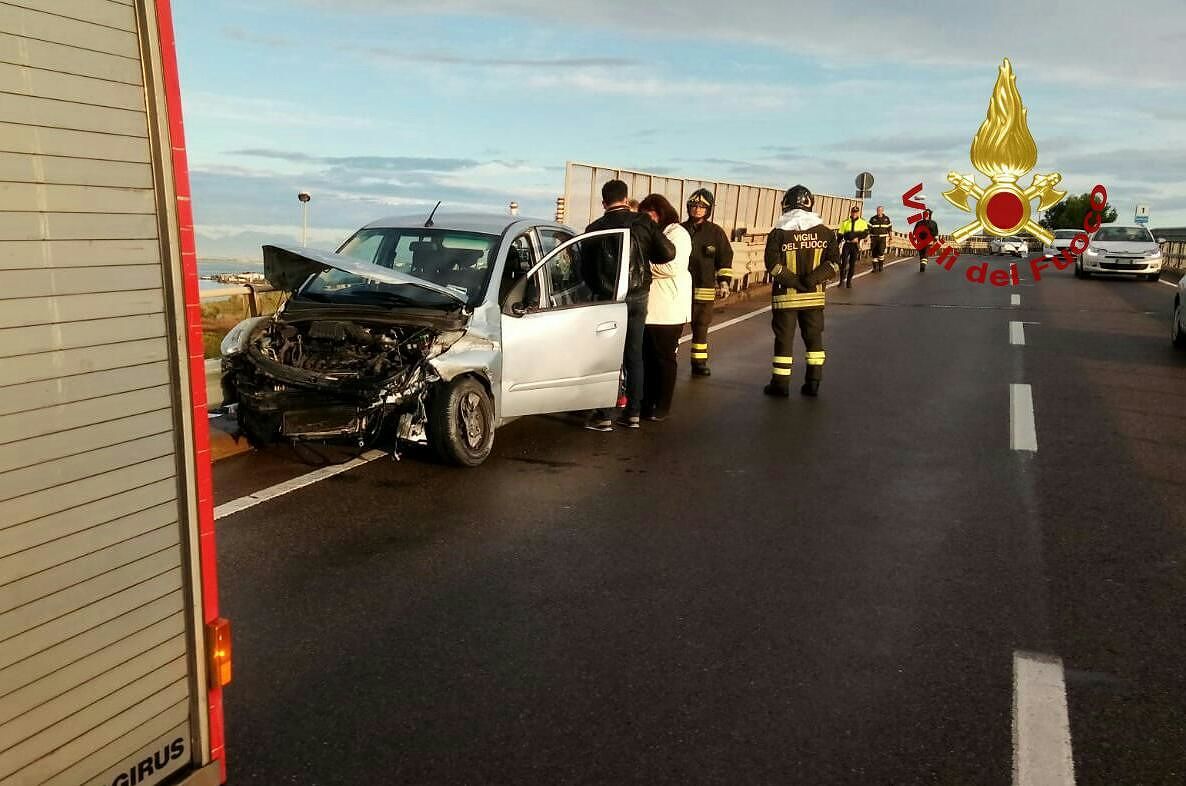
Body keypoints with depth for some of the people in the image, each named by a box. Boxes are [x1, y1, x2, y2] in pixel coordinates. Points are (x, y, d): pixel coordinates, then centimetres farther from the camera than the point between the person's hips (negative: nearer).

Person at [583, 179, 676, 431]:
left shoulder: (595, 229, -4)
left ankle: (603, 415, 3)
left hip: (608, 298, -2)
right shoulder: (642, 222, -2)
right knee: (634, 355, 11)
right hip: (638, 297, 2)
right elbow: (668, 253, -6)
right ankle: (633, 413, 15)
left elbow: (586, 269, 2)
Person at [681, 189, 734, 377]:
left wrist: (724, 281, 1)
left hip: (704, 288, 0)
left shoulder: (716, 232, 3)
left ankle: (699, 363, 17)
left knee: (701, 327, 8)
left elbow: (725, 258, 8)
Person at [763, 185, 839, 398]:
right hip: (814, 295, 3)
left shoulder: (779, 233, -8)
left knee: (784, 338, 5)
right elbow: (833, 261, -5)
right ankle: (813, 383, 15)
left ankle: (781, 384, 9)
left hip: (785, 295, -3)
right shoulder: (824, 232, 1)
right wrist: (812, 280, -12)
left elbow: (773, 265, -15)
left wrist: (794, 282, -13)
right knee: (814, 336, 13)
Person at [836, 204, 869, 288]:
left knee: (852, 264, 4)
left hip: (856, 245, 0)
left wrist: (858, 238, -24)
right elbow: (840, 235, 8)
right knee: (843, 262, -10)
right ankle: (842, 280, 3)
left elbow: (865, 233, -7)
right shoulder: (845, 222, 6)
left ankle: (849, 281, 15)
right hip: (846, 244, 0)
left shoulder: (862, 222, 4)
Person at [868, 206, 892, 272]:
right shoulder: (873, 219, 4)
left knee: (881, 251, -17)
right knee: (874, 253, 1)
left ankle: (881, 265, 1)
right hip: (874, 238, 1)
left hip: (882, 238, -1)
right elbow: (868, 228, 1)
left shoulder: (886, 219, 7)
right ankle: (875, 267, 11)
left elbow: (890, 228, 15)